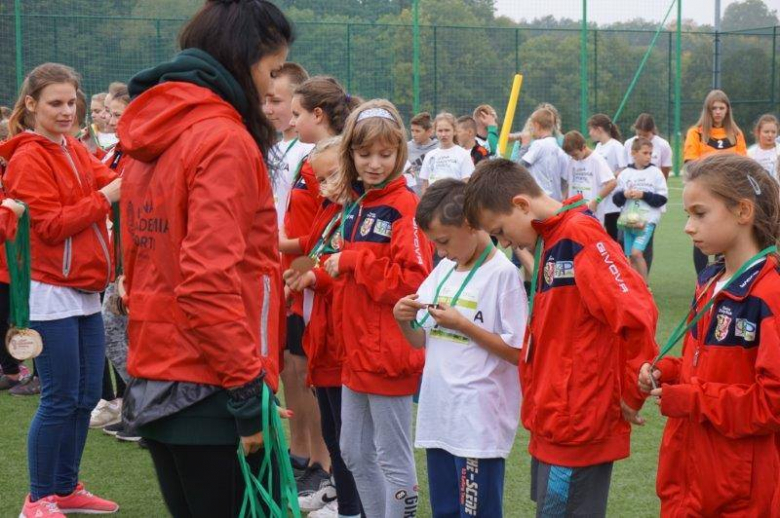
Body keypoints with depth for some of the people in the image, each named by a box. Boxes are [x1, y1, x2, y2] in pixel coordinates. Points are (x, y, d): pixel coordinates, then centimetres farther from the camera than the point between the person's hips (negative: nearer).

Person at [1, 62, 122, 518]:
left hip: (86, 291, 8)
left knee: (87, 396, 11)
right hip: (51, 291, -8)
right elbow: (49, 225, -17)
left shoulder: (77, 151, 13)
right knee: (60, 399, -4)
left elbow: (110, 182, 1)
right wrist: (104, 198, -20)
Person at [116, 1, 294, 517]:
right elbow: (210, 281, -22)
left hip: (154, 388, 9)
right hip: (212, 396, -9)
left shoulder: (148, 141, 12)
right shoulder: (223, 139, -14)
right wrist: (249, 391, -19)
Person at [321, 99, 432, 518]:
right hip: (357, 353, 9)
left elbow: (413, 280, -23)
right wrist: (329, 273, 5)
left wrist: (352, 261, -19)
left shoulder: (404, 207, -15)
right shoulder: (355, 205, 12)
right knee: (355, 454, 17)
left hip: (389, 354, -9)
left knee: (393, 459, 1)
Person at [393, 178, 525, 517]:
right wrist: (404, 321, -3)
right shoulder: (444, 271, 12)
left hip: (479, 422, -7)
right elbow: (421, 341, 18)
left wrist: (463, 325, -16)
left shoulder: (502, 274, -11)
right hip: (439, 415, 8)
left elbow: (518, 352, -13)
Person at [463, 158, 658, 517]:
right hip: (554, 424, 9)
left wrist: (630, 397, -14)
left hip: (576, 429, -9)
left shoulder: (580, 235, -16)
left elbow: (636, 316, -24)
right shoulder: (553, 239, 13)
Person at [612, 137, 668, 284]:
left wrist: (644, 195, -13)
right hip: (628, 220, 4)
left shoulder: (655, 173, 0)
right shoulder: (625, 174, 7)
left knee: (636, 252, -18)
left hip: (647, 220, -4)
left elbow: (662, 198, -2)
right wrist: (623, 194, -12)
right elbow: (616, 199, 9)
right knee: (631, 257, 6)